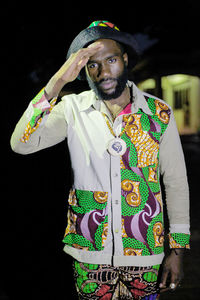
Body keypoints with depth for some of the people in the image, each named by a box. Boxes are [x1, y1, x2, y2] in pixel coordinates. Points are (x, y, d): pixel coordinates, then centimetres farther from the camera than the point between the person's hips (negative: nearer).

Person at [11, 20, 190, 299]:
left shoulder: (159, 114, -5)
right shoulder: (73, 109, -5)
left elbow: (176, 183, 0)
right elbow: (21, 144, -19)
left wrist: (177, 250, 0)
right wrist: (57, 82, -25)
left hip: (145, 254, 0)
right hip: (89, 254, 0)